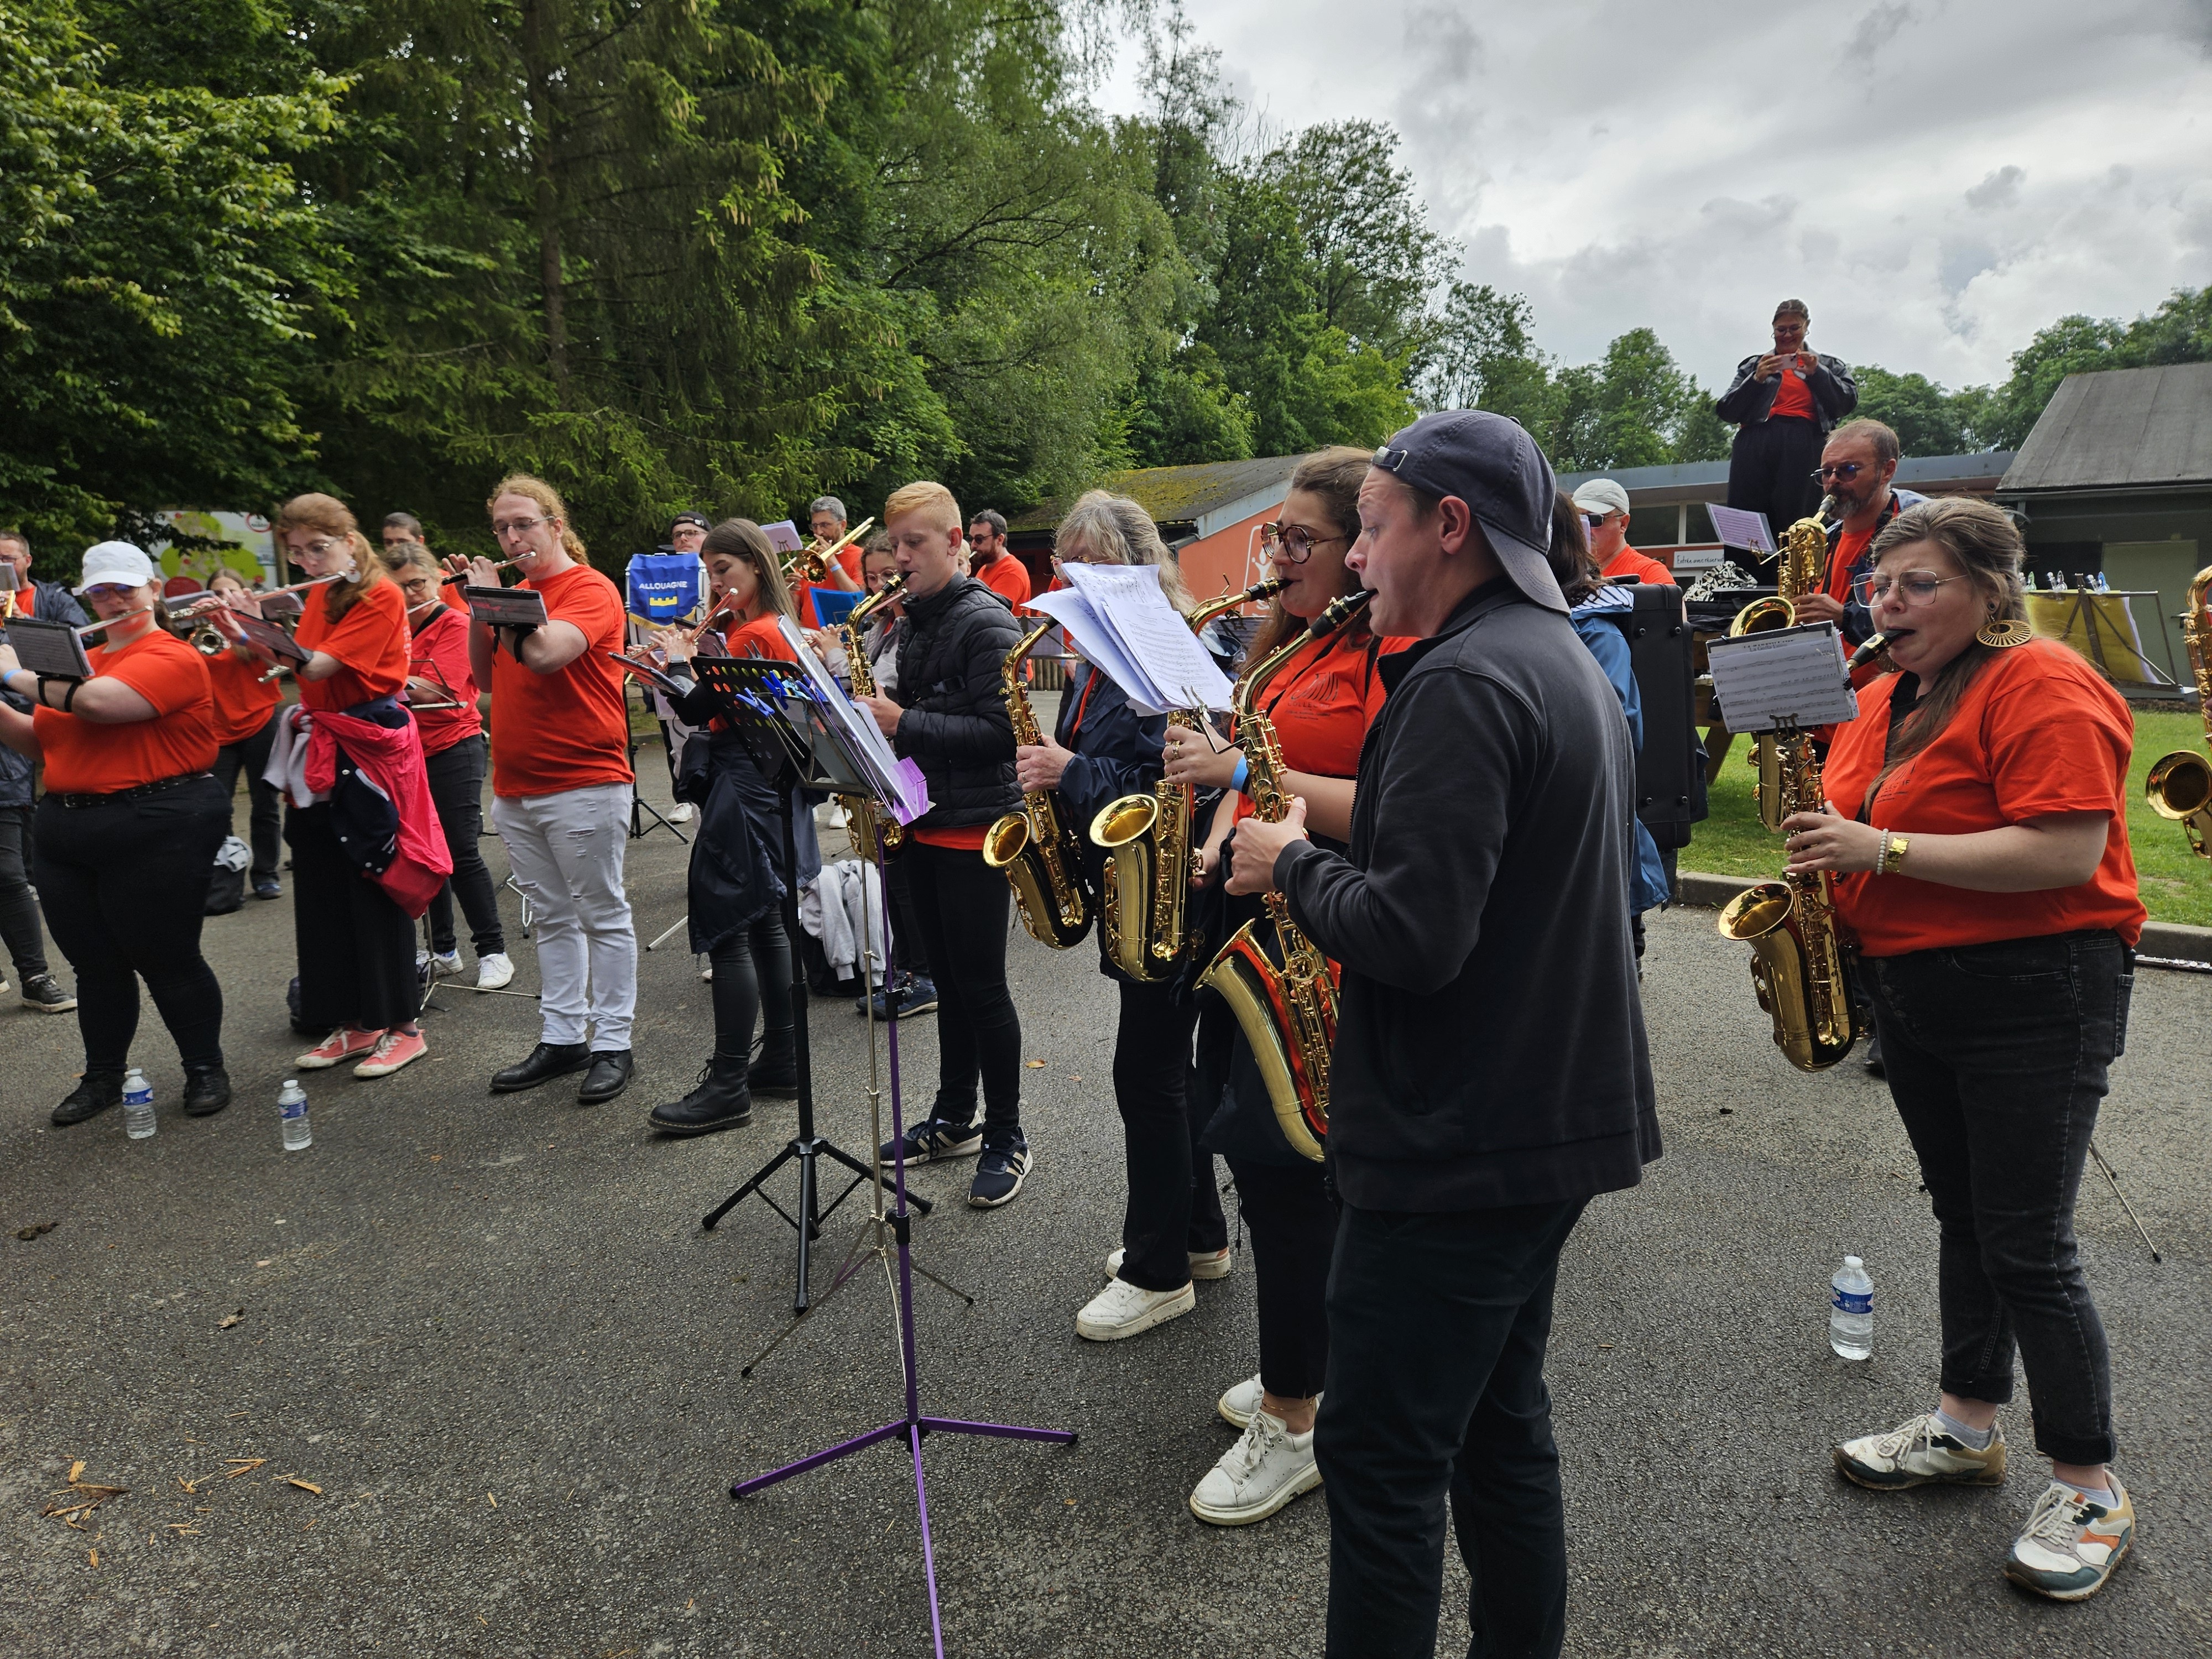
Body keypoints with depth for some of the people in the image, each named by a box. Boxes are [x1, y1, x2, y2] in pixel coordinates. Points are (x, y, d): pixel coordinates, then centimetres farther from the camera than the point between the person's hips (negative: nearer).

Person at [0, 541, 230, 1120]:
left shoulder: (173, 658, -8)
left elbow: (97, 702, -24)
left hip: (155, 833, -7)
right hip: (65, 833, 7)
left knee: (167, 959, 1)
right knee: (95, 963, 14)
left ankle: (206, 1068, 17)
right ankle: (102, 1076, 27)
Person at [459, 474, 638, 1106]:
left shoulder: (591, 590, -8)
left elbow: (543, 653, -24)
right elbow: (487, 677, 14)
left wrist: (494, 598, -10)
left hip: (584, 786, -8)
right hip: (515, 788, 8)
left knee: (603, 915, 1)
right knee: (553, 918, 14)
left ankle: (612, 1045, 8)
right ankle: (561, 1038, 22)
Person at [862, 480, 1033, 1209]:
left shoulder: (986, 622, -12)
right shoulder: (912, 622, 13)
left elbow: (999, 730, -20)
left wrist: (905, 724, -24)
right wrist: (877, 716, 2)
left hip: (976, 826, -8)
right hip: (924, 820, 8)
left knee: (981, 985, -2)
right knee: (947, 979, 16)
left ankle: (1007, 1137, 11)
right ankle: (954, 1119, 27)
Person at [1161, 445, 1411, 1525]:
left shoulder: (1395, 653, -13)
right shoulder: (1290, 640, 16)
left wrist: (1244, 770, -25)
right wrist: (1217, 844, 9)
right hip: (1245, 913, 9)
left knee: (1278, 1158, -4)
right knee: (1240, 1140, 13)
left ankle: (1298, 1421, 14)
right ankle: (1310, 1362, 32)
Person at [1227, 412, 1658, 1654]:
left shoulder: (1463, 682, -20)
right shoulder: (1571, 665, 14)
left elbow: (1412, 934, -28)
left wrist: (1294, 865, -10)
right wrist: (1329, 853, 10)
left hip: (1459, 1142, -10)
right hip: (1553, 1118, 10)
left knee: (1382, 1460, 2)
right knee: (1501, 1422, 22)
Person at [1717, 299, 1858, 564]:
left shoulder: (1828, 364, 23)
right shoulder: (1755, 364, 24)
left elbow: (1849, 402, 7)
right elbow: (1725, 411, 12)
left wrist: (1816, 373, -4)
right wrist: (1757, 380, -2)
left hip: (1803, 446, -1)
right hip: (1755, 445, 1)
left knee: (1794, 526, -14)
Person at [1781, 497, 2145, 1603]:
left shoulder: (2044, 687, -15)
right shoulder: (1883, 699, 11)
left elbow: (2067, 855, -25)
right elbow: (1854, 824, 24)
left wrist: (1882, 849, -25)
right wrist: (1821, 856, 3)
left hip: (2035, 998, -8)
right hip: (1913, 993, 8)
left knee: (2028, 1247, -4)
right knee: (1964, 1215, 18)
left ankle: (2090, 1489, 13)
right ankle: (1968, 1426, 32)